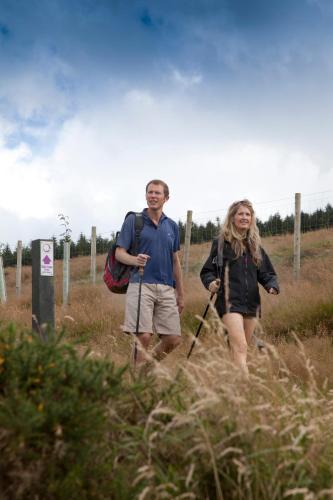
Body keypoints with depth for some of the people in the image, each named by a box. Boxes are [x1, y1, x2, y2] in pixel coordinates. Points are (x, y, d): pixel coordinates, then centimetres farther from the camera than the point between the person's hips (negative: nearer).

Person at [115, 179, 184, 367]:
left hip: (166, 288, 5)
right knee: (144, 336, -11)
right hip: (141, 285, -4)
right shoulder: (133, 220, 3)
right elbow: (119, 253, 1)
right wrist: (135, 260, -22)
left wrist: (181, 294, 19)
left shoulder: (172, 226, 16)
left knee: (174, 339, 0)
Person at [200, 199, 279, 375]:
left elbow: (266, 273, 16)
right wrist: (210, 283, -19)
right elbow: (207, 271, 2)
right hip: (230, 302, -6)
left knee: (239, 350, 11)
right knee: (240, 348, -18)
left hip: (251, 303, 6)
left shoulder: (255, 245, 14)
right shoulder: (221, 243, 0)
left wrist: (272, 286, -5)